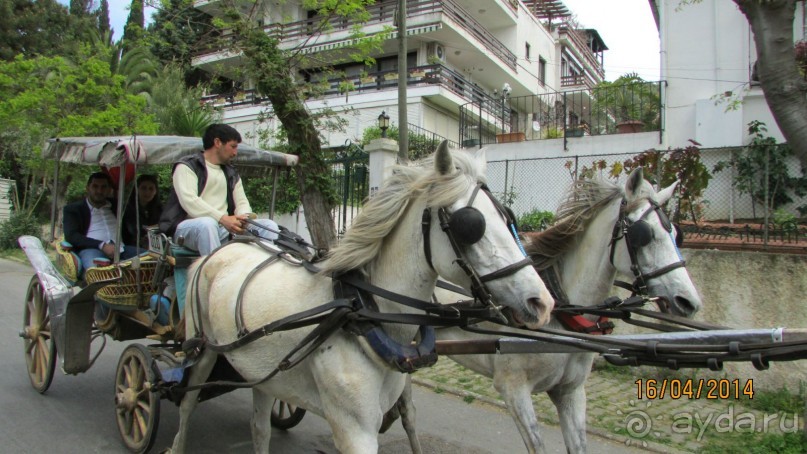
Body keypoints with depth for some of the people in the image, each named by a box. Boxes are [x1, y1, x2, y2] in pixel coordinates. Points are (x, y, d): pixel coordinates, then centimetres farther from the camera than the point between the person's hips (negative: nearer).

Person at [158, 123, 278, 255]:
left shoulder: (232, 174, 24)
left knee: (269, 225, -11)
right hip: (188, 227, -6)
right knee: (207, 224, -39)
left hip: (225, 228, 6)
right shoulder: (187, 166, 2)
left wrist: (244, 217, -13)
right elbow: (189, 201, -14)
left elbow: (242, 202, 14)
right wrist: (223, 218, -26)